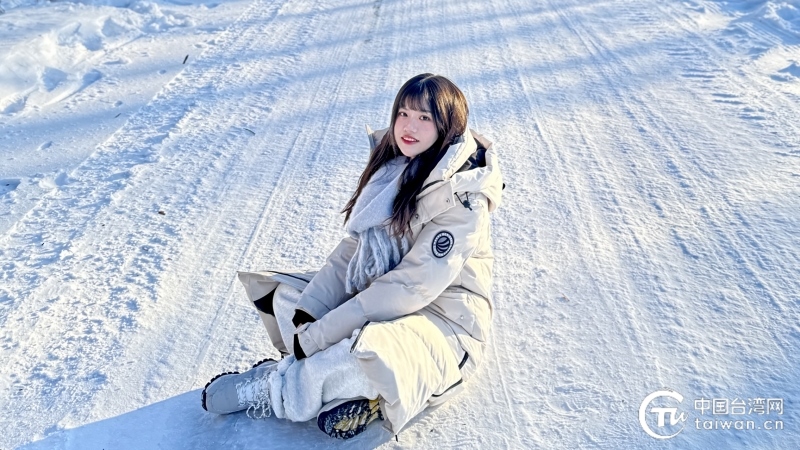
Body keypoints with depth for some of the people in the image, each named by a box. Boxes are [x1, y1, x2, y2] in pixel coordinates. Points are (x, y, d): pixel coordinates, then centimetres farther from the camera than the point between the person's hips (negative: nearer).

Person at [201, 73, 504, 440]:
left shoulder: (461, 197, -21)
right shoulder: (395, 168, 1)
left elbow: (411, 286, -25)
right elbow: (354, 246, -1)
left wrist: (317, 336, -23)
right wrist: (308, 314, -14)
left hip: (441, 321, -7)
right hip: (379, 298, 8)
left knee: (371, 349, -35)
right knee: (286, 294, 3)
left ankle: (276, 388, -7)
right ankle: (350, 387, -13)